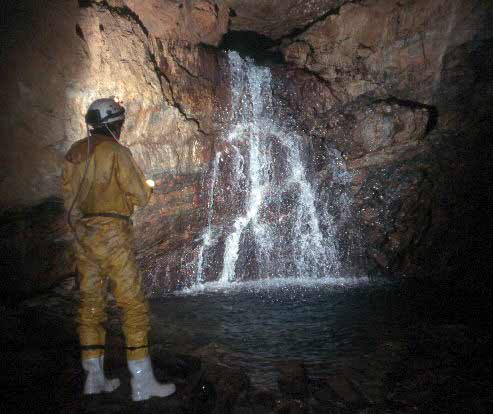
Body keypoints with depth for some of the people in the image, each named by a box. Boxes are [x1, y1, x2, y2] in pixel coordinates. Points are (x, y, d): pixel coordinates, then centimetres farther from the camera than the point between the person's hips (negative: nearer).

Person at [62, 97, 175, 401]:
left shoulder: (74, 153, 11)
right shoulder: (117, 151, -11)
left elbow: (69, 195, 16)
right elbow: (139, 196, -11)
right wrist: (148, 187, 10)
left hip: (83, 234, 8)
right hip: (111, 235, -8)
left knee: (91, 304, 12)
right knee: (133, 305, -3)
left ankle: (94, 378, 21)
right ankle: (142, 382, 1)